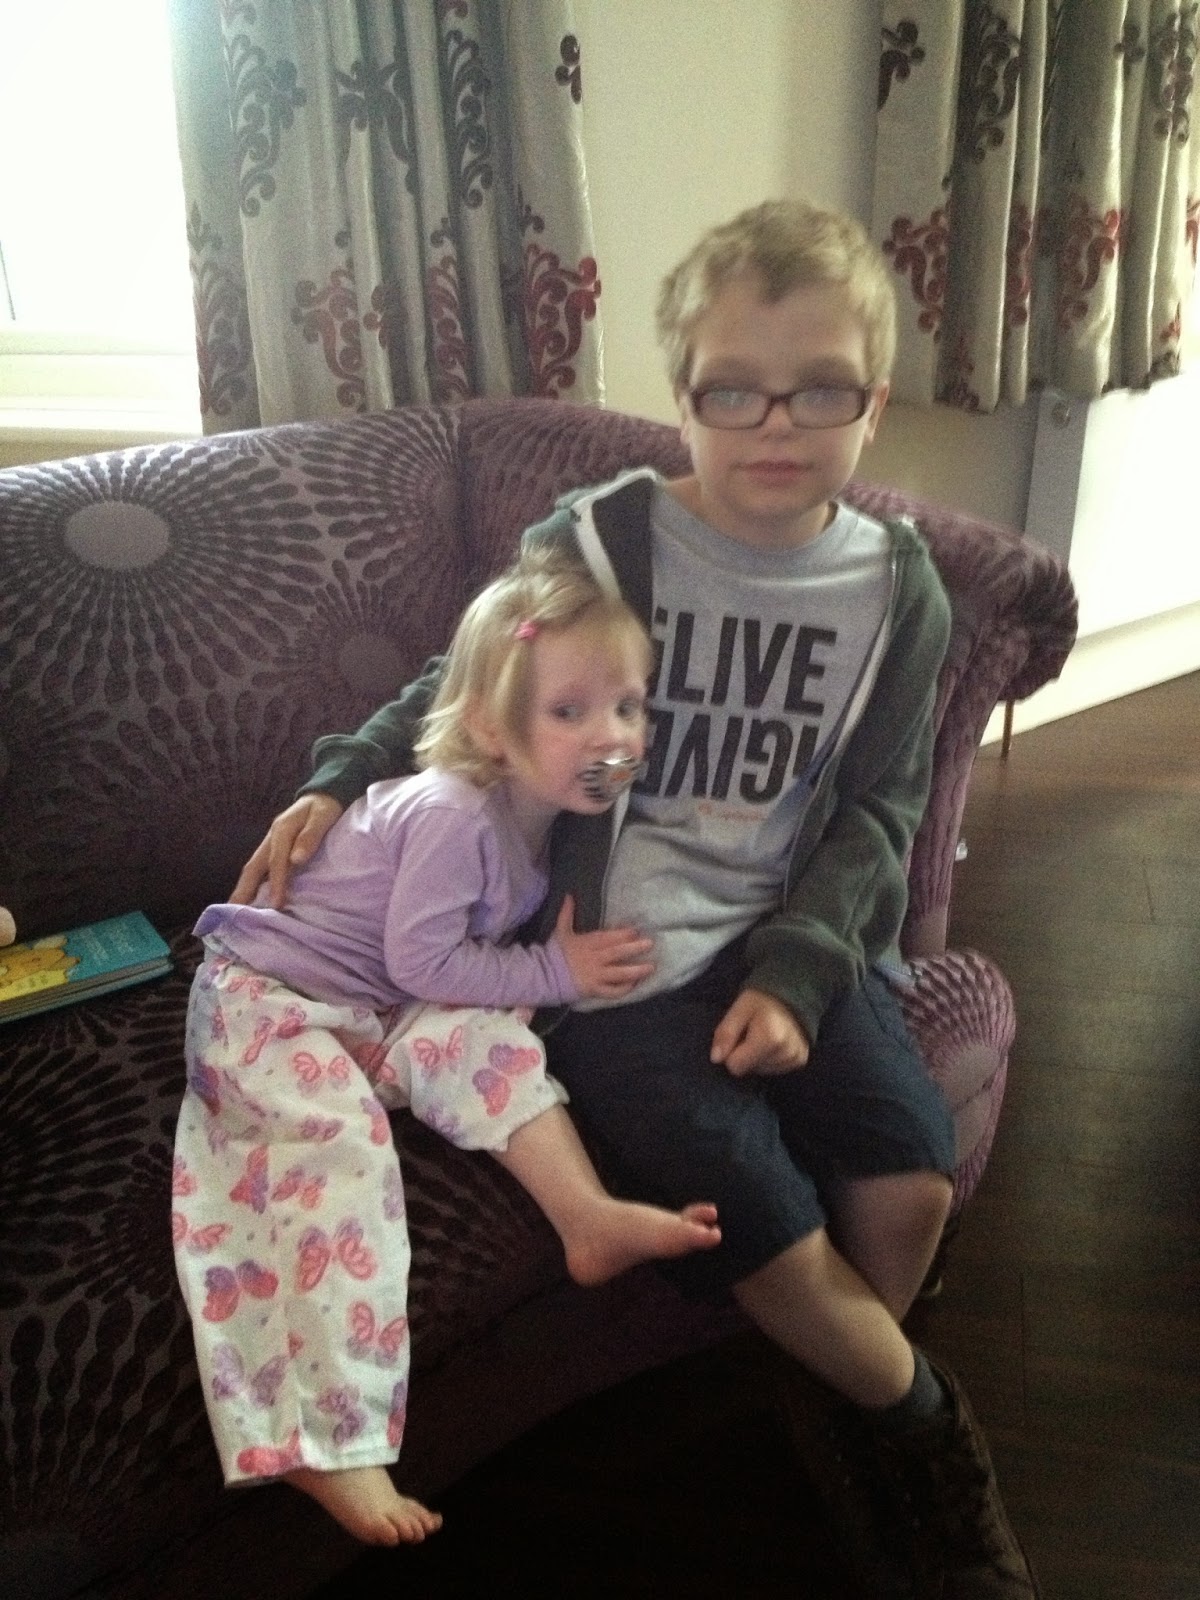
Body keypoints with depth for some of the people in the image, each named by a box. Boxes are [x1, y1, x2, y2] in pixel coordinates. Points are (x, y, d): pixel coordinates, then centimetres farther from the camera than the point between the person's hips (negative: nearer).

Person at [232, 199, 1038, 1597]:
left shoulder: (894, 588, 1)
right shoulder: (593, 545, -7)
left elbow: (874, 810, 3)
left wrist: (797, 971, -10)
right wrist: (342, 779, -5)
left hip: (797, 937, 4)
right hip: (619, 949, -3)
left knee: (909, 1182, -11)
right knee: (771, 1237, -15)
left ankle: (838, 1418, 23)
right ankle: (924, 1428, 19)